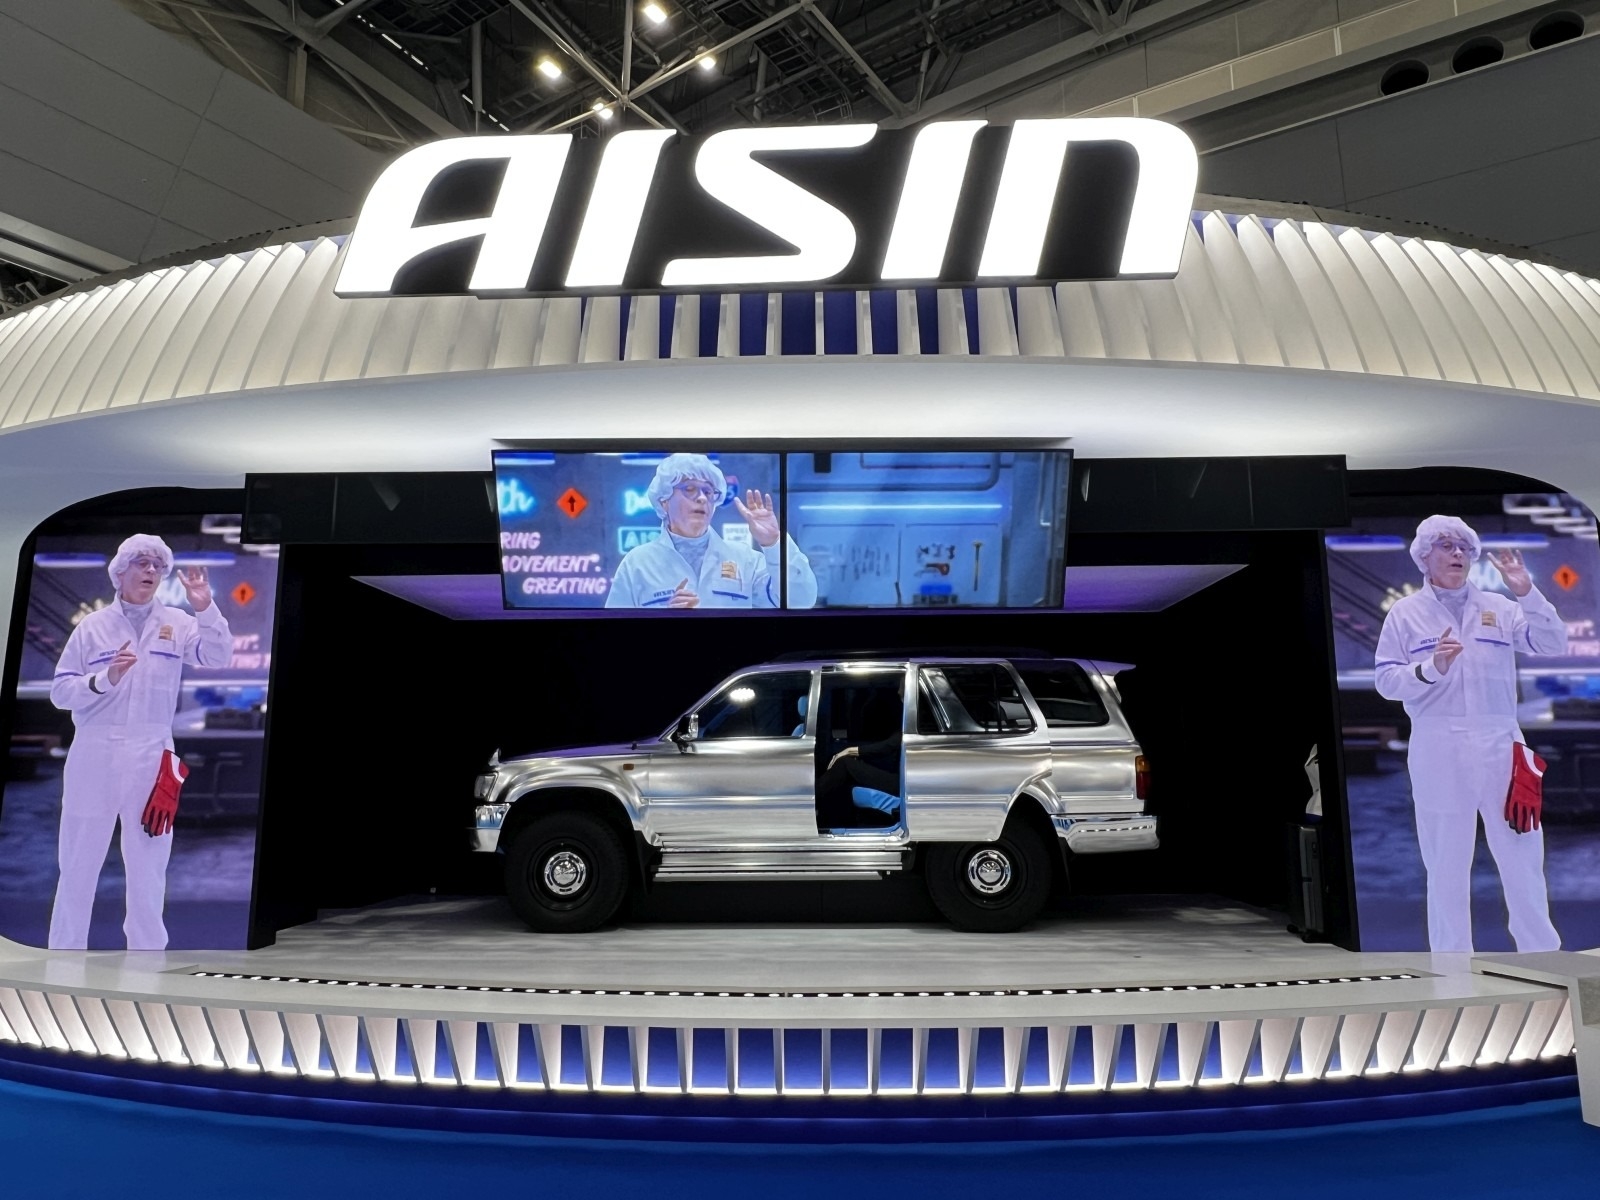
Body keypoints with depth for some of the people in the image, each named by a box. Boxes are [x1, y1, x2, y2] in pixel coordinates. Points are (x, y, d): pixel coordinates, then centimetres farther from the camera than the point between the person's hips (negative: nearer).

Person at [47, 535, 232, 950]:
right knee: (79, 862, 9)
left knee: (149, 862, 10)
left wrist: (206, 608, -26)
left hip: (151, 757, 0)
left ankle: (146, 953, 22)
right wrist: (105, 679, -18)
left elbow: (217, 657, -13)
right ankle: (65, 951, 22)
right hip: (94, 756, 0)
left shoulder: (175, 622, 3)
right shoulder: (93, 625, 2)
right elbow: (60, 692, 0)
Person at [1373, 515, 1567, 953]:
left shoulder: (1498, 607, 9)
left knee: (1522, 852, 10)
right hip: (1438, 750, -2)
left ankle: (1542, 952, 26)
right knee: (1446, 862, 6)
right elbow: (1386, 681, -2)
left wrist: (1527, 592, -11)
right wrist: (1431, 668, -19)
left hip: (1500, 745, 2)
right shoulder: (1405, 613, 3)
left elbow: (1553, 644, -2)